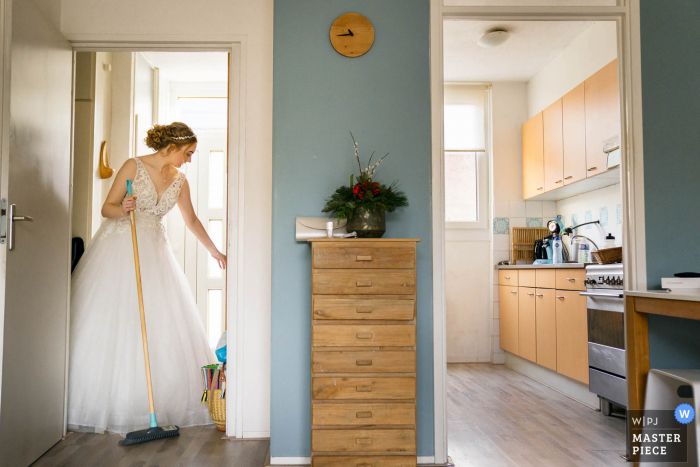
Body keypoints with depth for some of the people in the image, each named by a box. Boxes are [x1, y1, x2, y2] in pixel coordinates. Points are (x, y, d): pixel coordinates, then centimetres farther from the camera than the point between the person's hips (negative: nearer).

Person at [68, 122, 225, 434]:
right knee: (112, 324, -6)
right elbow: (107, 208, -4)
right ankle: (101, 405, 4)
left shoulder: (179, 180, 9)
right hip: (119, 248, -4)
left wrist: (215, 252, 24)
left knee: (162, 324, 0)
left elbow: (191, 220, 20)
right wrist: (122, 209, -26)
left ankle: (158, 403, 9)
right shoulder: (134, 167, -5)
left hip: (154, 251, 5)